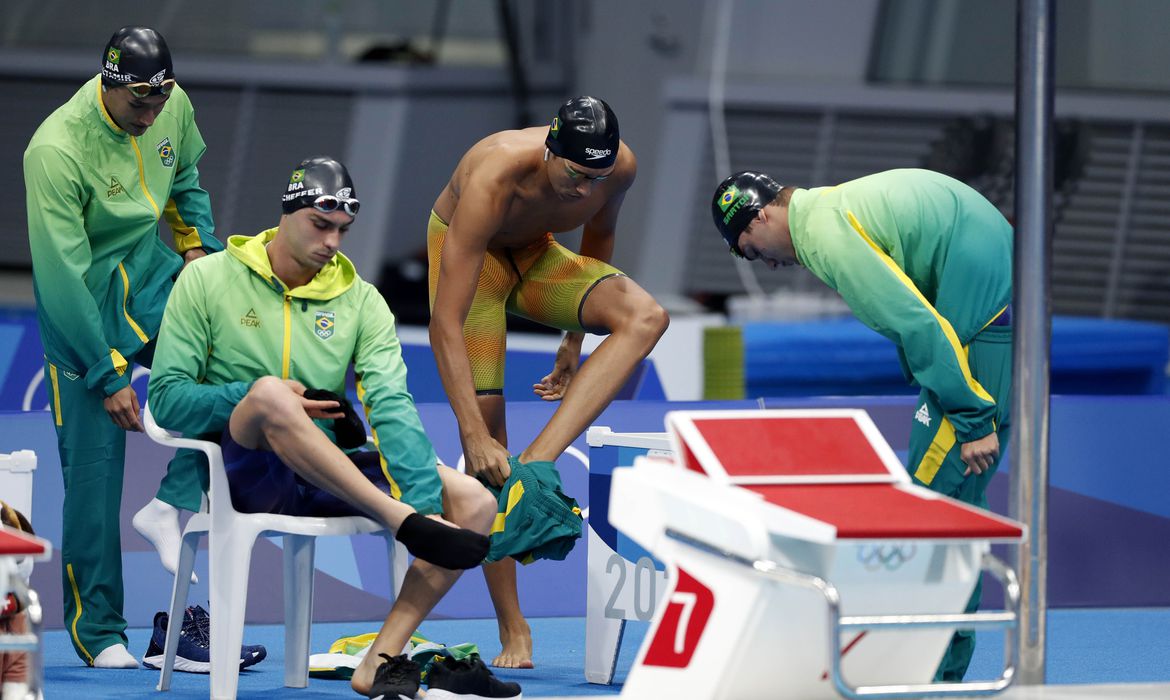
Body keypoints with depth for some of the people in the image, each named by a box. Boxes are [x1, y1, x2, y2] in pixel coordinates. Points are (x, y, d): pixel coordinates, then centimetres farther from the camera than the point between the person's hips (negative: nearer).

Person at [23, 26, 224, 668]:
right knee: (94, 467, -5)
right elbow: (63, 275, -23)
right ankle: (97, 632, 6)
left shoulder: (173, 105, -7)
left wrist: (198, 246, 1)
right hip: (84, 307, -5)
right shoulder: (56, 150, -26)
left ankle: (175, 504, -11)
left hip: (155, 277, 6)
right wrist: (109, 376, -21)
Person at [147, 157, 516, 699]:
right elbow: (166, 400, -2)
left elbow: (391, 405, -5)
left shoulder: (360, 302, 10)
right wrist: (254, 400, -17)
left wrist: (428, 502, -20)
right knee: (269, 393, -37)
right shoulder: (208, 280, 3)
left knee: (474, 501, -16)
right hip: (246, 476, -4)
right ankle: (403, 522, -36)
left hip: (330, 480, 4)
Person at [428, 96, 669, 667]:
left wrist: (575, 337, 12)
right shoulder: (493, 179, -38)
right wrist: (475, 436, -43)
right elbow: (445, 322, -38)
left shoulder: (620, 167, -23)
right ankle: (513, 631, -9)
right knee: (486, 414, -14)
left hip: (537, 256, 4)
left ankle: (537, 462, -33)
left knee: (646, 317, -25)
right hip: (467, 252, -4)